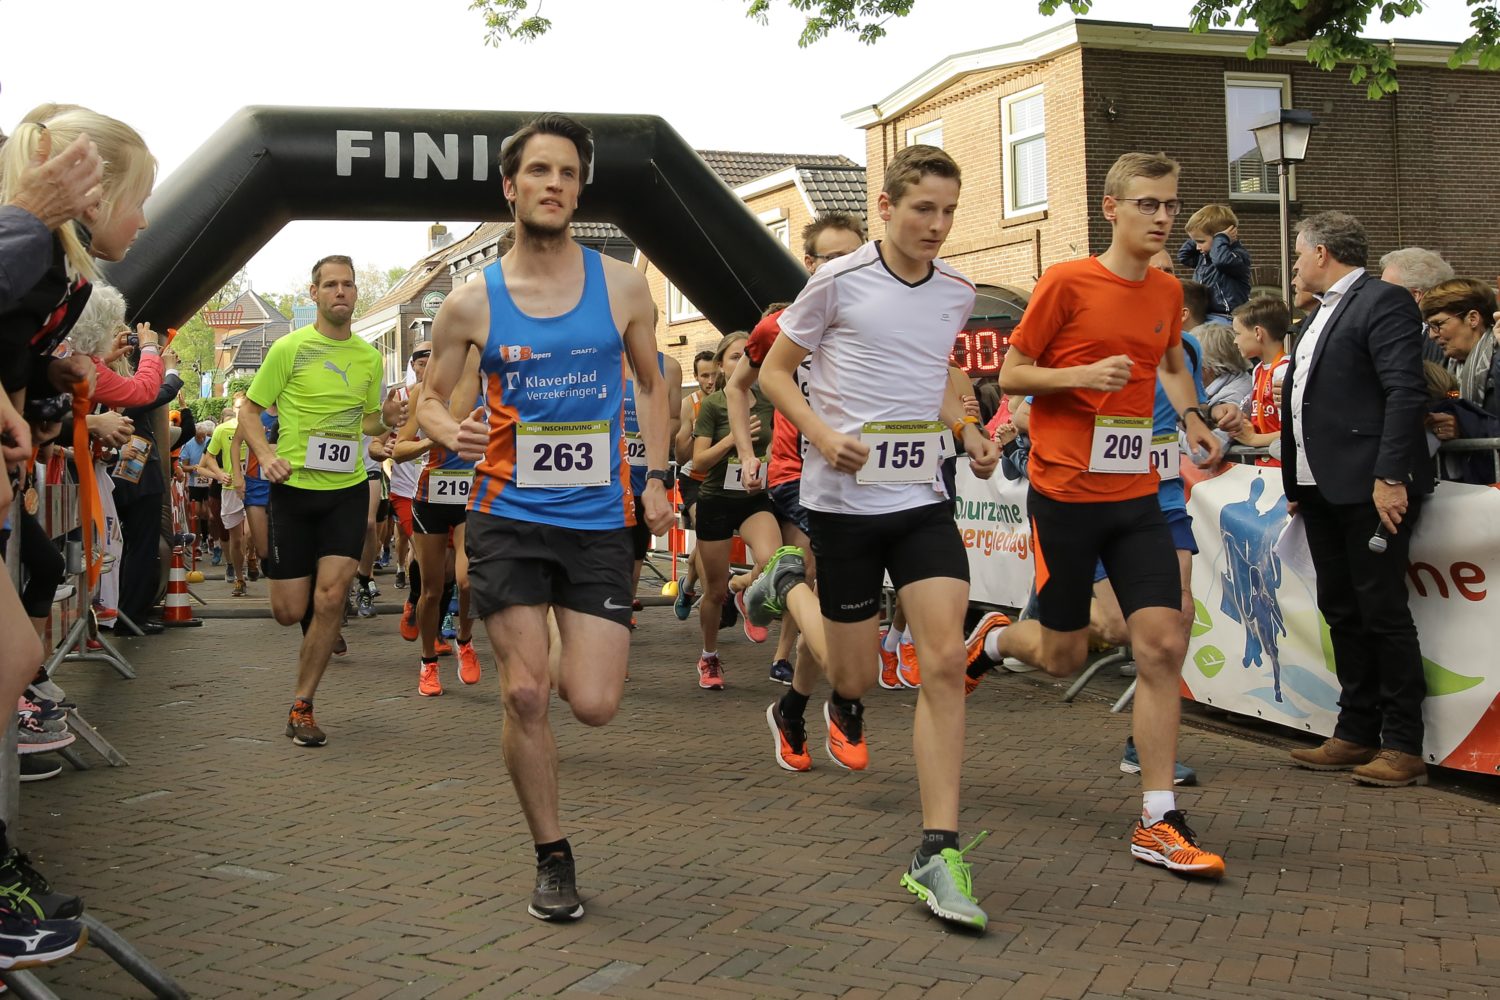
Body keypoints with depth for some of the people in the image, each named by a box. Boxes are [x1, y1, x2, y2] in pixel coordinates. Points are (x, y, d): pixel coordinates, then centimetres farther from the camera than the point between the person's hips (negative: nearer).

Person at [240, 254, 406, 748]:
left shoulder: (369, 356, 8)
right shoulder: (290, 348, -4)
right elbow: (249, 411, -1)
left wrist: (386, 420, -2)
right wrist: (267, 455, -20)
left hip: (348, 489, 2)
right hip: (294, 487, -2)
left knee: (330, 598, -10)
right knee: (290, 611, -1)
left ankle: (301, 707, 3)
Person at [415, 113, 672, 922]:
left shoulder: (622, 286, 2)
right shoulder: (472, 303, -1)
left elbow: (650, 383, 16)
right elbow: (429, 399, 10)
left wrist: (656, 476, 6)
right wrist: (451, 431, -13)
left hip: (599, 520, 1)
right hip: (508, 516, -1)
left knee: (593, 704, -5)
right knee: (524, 695, -5)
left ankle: (562, 658, 34)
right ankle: (553, 860, 14)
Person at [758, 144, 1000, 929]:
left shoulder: (957, 293, 6)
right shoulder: (839, 281, -7)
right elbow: (774, 371, 0)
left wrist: (969, 432, 6)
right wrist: (823, 433, -17)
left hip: (922, 498, 3)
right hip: (843, 497, -3)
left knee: (945, 662, -11)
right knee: (855, 676, 7)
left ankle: (938, 855, -5)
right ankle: (791, 583, 41)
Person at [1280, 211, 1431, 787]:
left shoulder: (1382, 302, -8)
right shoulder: (1319, 315, 20)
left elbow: (1406, 393, -17)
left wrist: (1390, 477, -23)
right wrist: (1295, 485, 17)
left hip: (1369, 488, -9)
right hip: (1321, 490, 9)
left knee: (1383, 613, -4)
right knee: (1342, 612, 12)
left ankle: (1403, 746, 3)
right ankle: (1356, 734, 20)